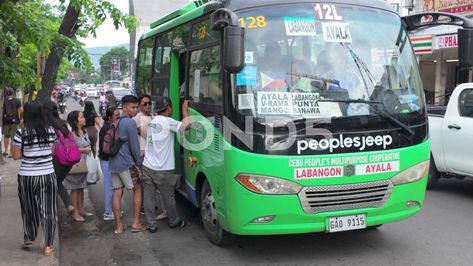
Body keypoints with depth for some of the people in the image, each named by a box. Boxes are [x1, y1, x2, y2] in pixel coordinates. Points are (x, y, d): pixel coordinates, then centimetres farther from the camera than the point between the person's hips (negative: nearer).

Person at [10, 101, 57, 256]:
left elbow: (16, 155, -3)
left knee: (29, 208, 18)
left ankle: (29, 238, 35)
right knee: (48, 210, 6)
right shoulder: (51, 131, -2)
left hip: (27, 177, -1)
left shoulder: (21, 132, -11)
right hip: (48, 176, 1)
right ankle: (48, 246, 9)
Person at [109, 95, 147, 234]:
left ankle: (119, 226, 10)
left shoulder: (116, 122, 14)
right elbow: (134, 145, -11)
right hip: (126, 163, -7)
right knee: (137, 189, 6)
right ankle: (136, 223, 6)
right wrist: (138, 163, -3)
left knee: (117, 193, 6)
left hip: (113, 163, 7)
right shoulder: (130, 123, -11)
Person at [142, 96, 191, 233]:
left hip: (147, 166, 6)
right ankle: (174, 221, 28)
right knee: (168, 197, 12)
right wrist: (184, 108, -4)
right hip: (162, 170, -6)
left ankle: (151, 225, 10)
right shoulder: (167, 121, -13)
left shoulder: (152, 121, 11)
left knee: (148, 197, 6)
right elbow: (187, 125, -19)